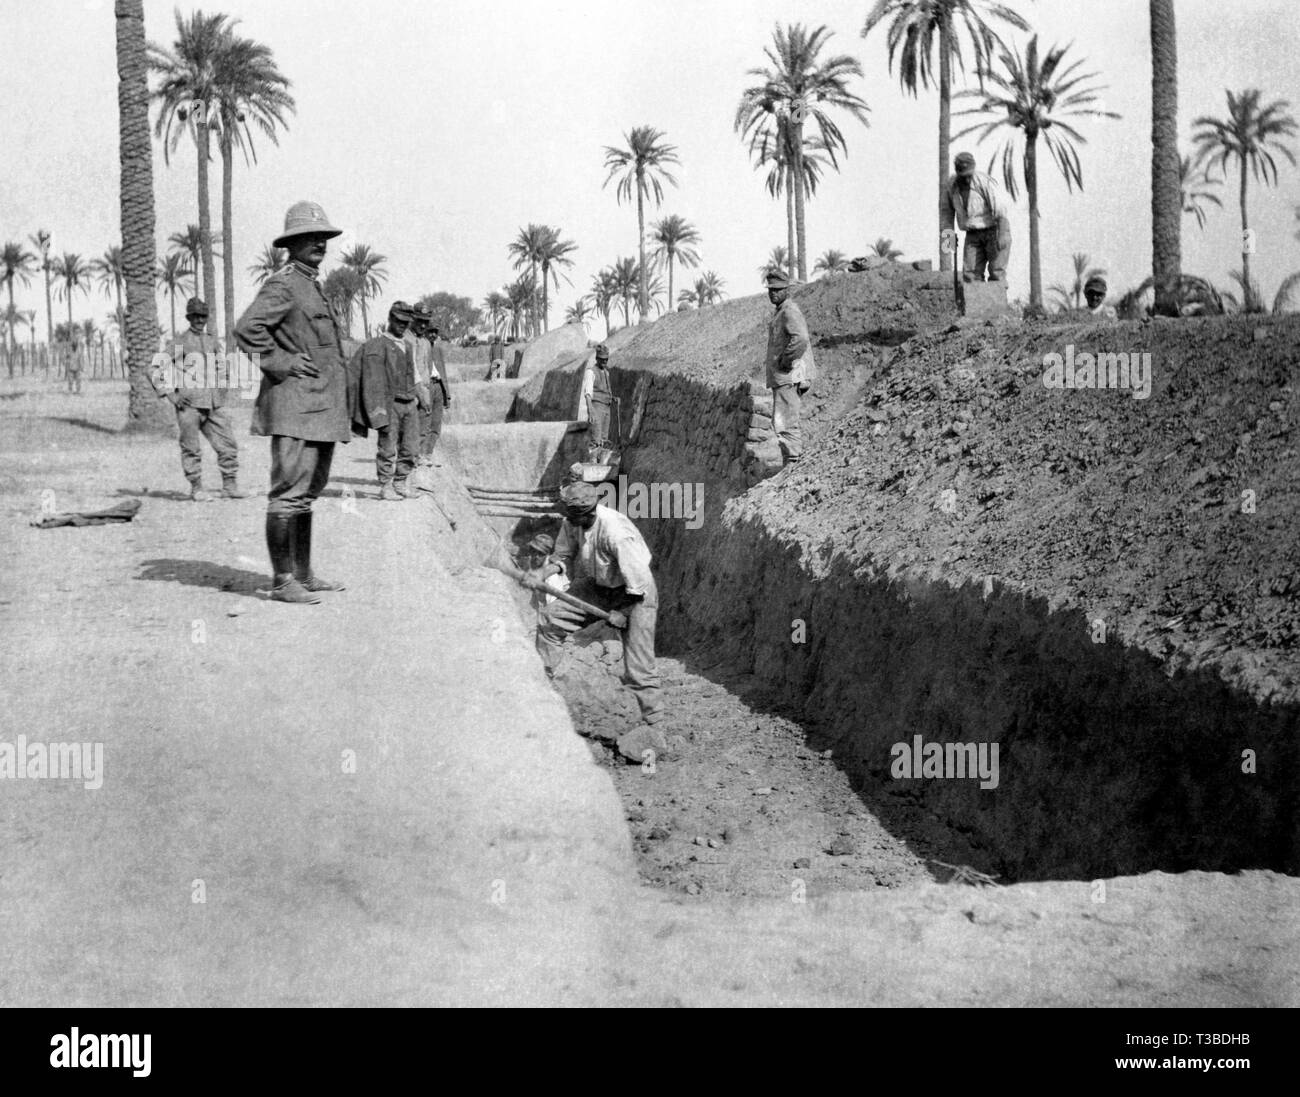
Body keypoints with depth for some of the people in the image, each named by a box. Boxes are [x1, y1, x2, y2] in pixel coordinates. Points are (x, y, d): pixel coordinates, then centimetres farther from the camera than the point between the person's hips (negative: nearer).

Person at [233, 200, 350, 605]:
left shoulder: (313, 286, 20)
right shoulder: (282, 285, -10)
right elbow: (247, 329, -22)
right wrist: (282, 363, -18)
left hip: (321, 406, 10)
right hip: (295, 404, -10)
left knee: (308, 492, 14)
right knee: (289, 493, -9)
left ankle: (303, 574, 22)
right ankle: (282, 582, -6)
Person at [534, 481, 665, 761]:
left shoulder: (616, 533, -37)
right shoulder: (571, 523, -15)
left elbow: (638, 583, -29)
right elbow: (564, 555, 3)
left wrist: (621, 613, -18)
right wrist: (547, 571, -17)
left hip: (635, 593, -7)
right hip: (599, 585, 7)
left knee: (638, 667, -10)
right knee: (550, 619, -1)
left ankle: (652, 726, 0)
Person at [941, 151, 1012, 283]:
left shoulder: (985, 182, -20)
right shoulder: (951, 185, -4)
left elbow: (1001, 209, -23)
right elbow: (946, 211, 10)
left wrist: (1003, 234, -29)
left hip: (994, 231, -5)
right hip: (973, 235, 5)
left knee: (996, 273, -12)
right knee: (970, 274, -6)